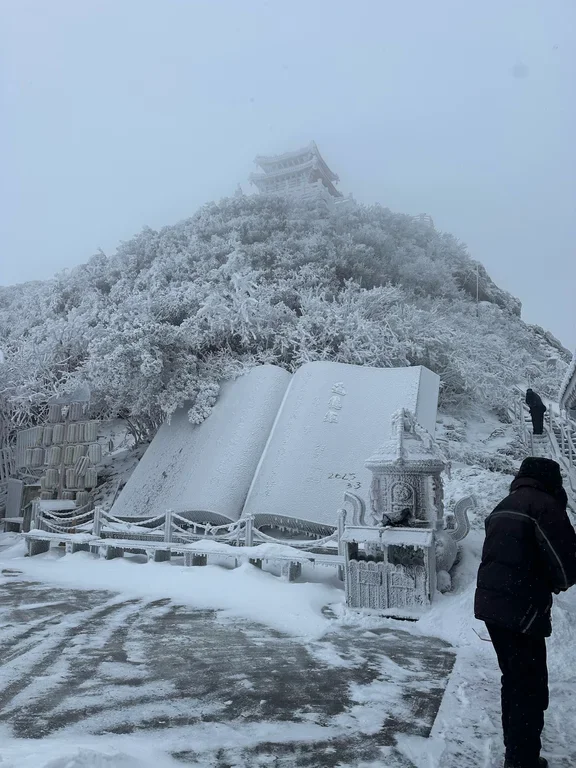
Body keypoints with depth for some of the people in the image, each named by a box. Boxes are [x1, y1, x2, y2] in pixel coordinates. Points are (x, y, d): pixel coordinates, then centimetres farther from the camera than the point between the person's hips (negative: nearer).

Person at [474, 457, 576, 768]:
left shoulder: (503, 507, 15)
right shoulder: (544, 504, -11)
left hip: (490, 603, 8)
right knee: (531, 688, 3)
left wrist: (544, 582, 12)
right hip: (521, 610, -8)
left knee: (513, 680, 20)